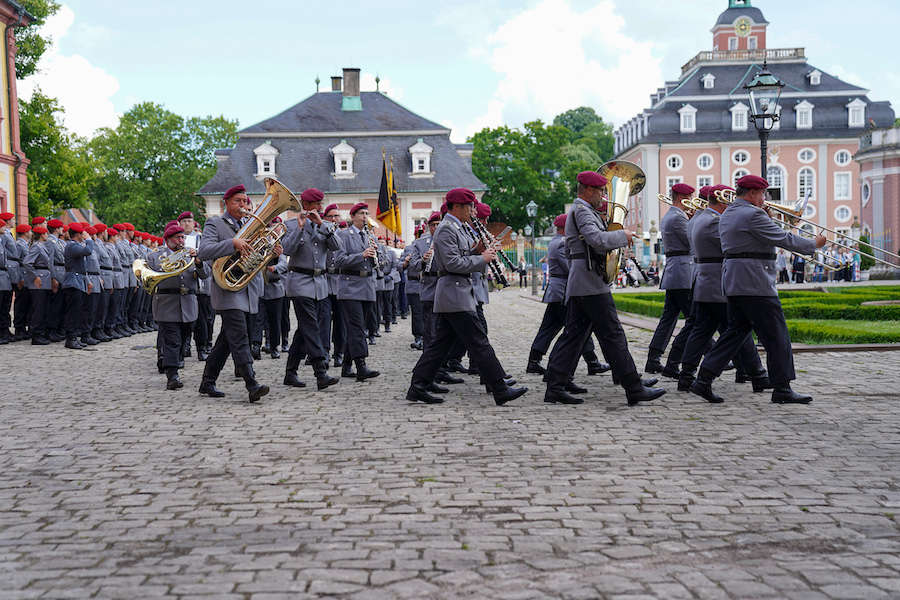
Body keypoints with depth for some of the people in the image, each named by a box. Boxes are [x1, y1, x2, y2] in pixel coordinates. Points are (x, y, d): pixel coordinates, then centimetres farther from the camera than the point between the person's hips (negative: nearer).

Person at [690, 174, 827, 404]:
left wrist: (765, 215, 15)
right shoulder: (752, 215, -14)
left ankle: (704, 379, 6)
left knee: (736, 331, 13)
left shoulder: (727, 215, 16)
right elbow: (783, 239, -13)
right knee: (776, 335, -2)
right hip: (755, 283, -10)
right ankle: (782, 389, 3)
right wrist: (813, 245, -1)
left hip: (733, 282, 10)